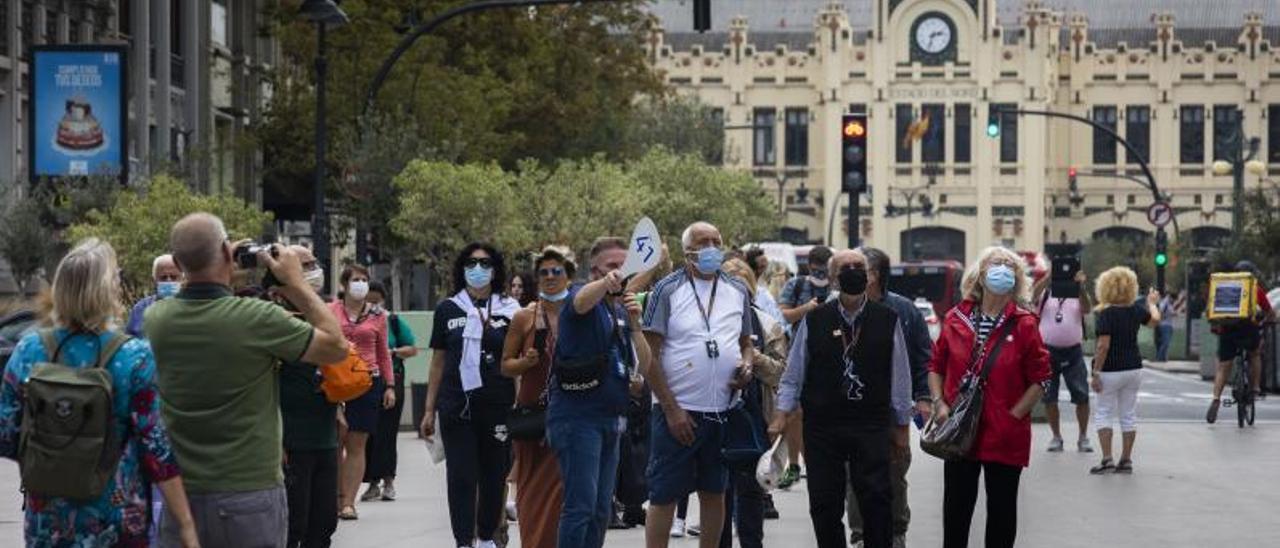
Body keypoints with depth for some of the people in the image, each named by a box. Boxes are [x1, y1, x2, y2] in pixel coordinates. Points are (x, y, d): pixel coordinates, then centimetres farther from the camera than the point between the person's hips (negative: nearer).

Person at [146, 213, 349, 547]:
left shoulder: (155, 319, -3)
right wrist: (297, 283, 4)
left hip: (181, 496, 4)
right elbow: (337, 347, -3)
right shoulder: (258, 319, -16)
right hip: (252, 493, -4)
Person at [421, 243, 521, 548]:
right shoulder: (448, 310, 8)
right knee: (461, 477, -4)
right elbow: (438, 362, 11)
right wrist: (429, 410, 9)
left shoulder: (509, 311, 5)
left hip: (498, 406, 0)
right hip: (457, 406, 0)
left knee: (494, 475, 7)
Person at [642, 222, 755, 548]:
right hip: (677, 412, -5)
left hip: (723, 411, 5)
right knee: (664, 496, -2)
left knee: (715, 493, 12)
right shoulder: (667, 291, -4)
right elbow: (648, 355, -7)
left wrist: (747, 365, -4)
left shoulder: (737, 292, 11)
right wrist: (672, 409, -12)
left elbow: (746, 342, 21)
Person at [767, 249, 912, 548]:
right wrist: (782, 414, 3)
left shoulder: (888, 320, 4)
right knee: (824, 504, 5)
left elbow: (900, 376, 8)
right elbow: (794, 373, 9)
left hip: (871, 427, -1)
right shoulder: (814, 321, 4)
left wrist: (901, 425, 10)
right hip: (822, 427, 1)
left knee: (877, 499, -8)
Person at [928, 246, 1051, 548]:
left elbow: (1039, 379, -2)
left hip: (1005, 435, -2)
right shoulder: (956, 318, 4)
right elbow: (936, 365, 12)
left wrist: (1013, 415, -8)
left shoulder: (1024, 324, -4)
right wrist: (939, 404, -1)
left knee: (1002, 509, 8)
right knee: (956, 506, 9)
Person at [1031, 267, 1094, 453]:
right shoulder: (1045, 295, 6)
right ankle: (1056, 437, 15)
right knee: (1049, 398, 3)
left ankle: (1083, 437, 9)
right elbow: (1034, 294, -17)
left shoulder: (1078, 295, 7)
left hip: (1073, 352, 0)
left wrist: (1081, 286, -29)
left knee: (1082, 396, -1)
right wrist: (1049, 276, -29)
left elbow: (1086, 309, -14)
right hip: (1048, 351, 0)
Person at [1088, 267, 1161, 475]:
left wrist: (1096, 373, -16)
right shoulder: (1136, 310, 2)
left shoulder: (1106, 313, -15)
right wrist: (1152, 302, 44)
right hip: (1134, 368, 5)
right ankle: (1126, 460, 12)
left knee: (1103, 413, 3)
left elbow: (1103, 346, -20)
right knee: (1129, 414, 10)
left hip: (1111, 371, -5)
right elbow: (1155, 320, 25)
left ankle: (1107, 459, -8)